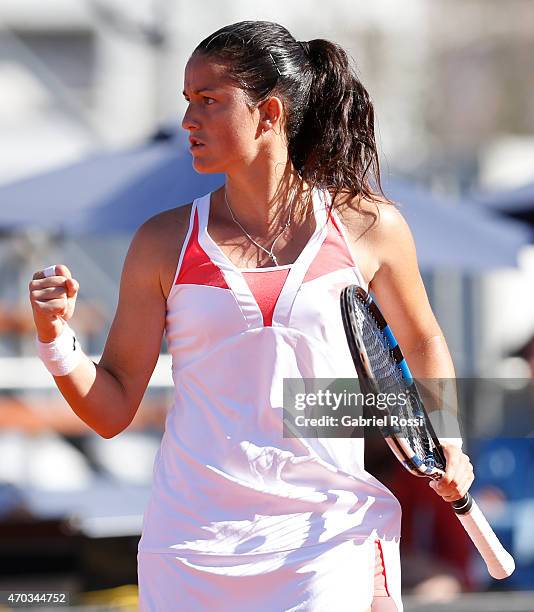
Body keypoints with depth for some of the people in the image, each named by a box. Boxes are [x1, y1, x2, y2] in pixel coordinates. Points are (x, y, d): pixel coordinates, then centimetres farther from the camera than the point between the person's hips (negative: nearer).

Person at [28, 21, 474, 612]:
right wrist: (57, 340, -11)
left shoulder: (368, 226, 2)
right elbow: (112, 411, 5)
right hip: (194, 549, 1)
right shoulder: (164, 242, 3)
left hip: (333, 540, -1)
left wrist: (446, 442, 6)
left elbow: (422, 342, 20)